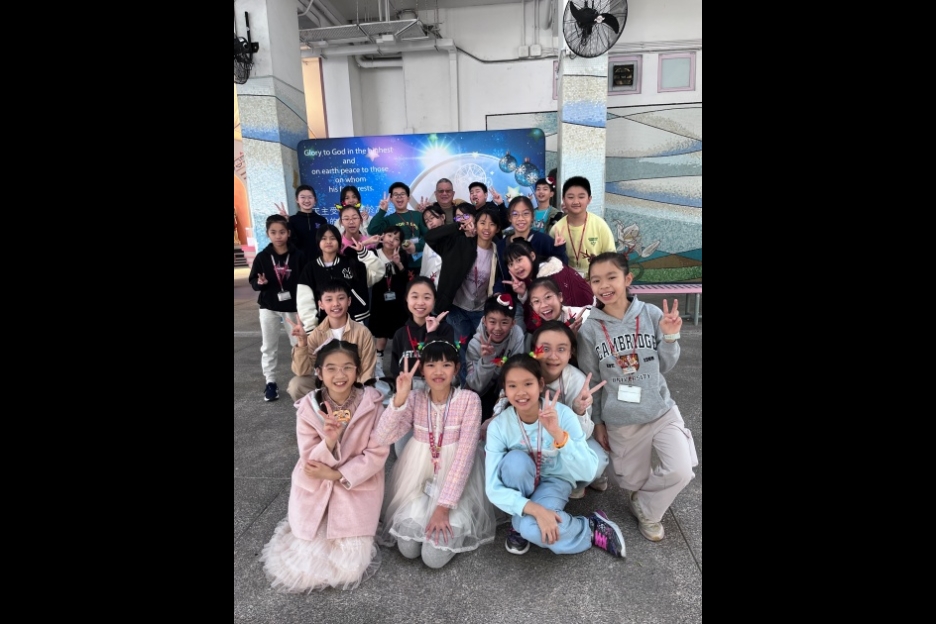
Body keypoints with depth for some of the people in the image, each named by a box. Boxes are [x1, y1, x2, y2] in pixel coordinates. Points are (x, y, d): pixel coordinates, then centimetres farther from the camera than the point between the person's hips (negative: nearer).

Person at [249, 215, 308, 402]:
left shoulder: (298, 255, -7)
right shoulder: (262, 257, -3)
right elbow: (253, 281, 1)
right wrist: (260, 283, -21)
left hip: (293, 306, -1)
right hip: (269, 307, 2)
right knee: (269, 347, 9)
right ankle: (270, 382, 21)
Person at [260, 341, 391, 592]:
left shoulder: (372, 403, -17)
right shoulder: (308, 407, -14)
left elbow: (378, 454, -14)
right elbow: (310, 461, -13)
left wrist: (337, 474, -19)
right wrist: (329, 442, -34)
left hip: (358, 488, -1)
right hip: (315, 490, 1)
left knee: (350, 565, -2)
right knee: (307, 565, 5)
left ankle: (360, 536, 30)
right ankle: (300, 531, 37)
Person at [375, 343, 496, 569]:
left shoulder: (469, 400, -14)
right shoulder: (414, 399, -5)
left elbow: (465, 455, -17)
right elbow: (382, 438, -15)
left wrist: (444, 506, -20)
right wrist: (400, 398, -27)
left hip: (455, 482, -3)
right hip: (419, 479, 3)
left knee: (434, 557, -13)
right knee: (408, 548, -11)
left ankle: (454, 523, 16)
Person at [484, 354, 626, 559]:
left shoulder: (562, 414, -25)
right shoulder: (498, 426, -22)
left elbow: (588, 473, -31)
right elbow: (493, 488, -24)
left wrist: (558, 434, -45)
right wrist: (536, 510, -36)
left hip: (555, 481, -1)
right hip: (519, 484, 1)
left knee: (530, 527, -31)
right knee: (516, 459, -32)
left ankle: (591, 528, -1)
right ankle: (519, 523, -5)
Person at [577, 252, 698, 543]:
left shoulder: (652, 314, -7)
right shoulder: (589, 329, -10)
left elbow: (664, 367, 1)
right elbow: (590, 380, -1)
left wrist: (670, 337, -15)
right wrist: (597, 422, 2)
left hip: (662, 411, 1)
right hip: (620, 420, -1)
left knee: (681, 472, -8)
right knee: (633, 481, 11)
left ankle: (645, 508, 21)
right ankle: (642, 499, 48)